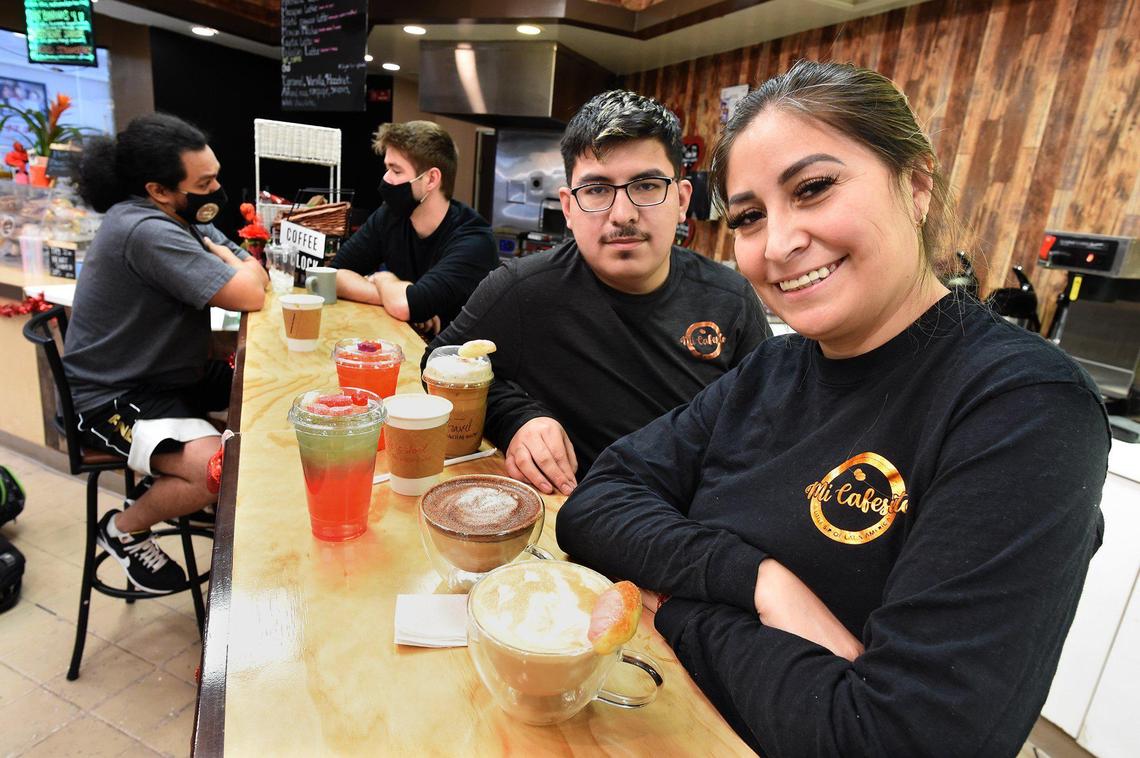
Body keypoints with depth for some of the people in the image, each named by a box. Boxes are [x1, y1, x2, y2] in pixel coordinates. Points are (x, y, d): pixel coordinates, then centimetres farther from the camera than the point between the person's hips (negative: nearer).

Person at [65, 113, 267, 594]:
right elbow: (248, 296, -28)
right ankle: (125, 529, 3)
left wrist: (232, 263, -13)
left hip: (174, 375, 9)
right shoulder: (146, 231, -26)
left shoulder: (181, 218, 5)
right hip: (114, 400, -9)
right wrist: (228, 257, -8)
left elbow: (255, 278, 9)